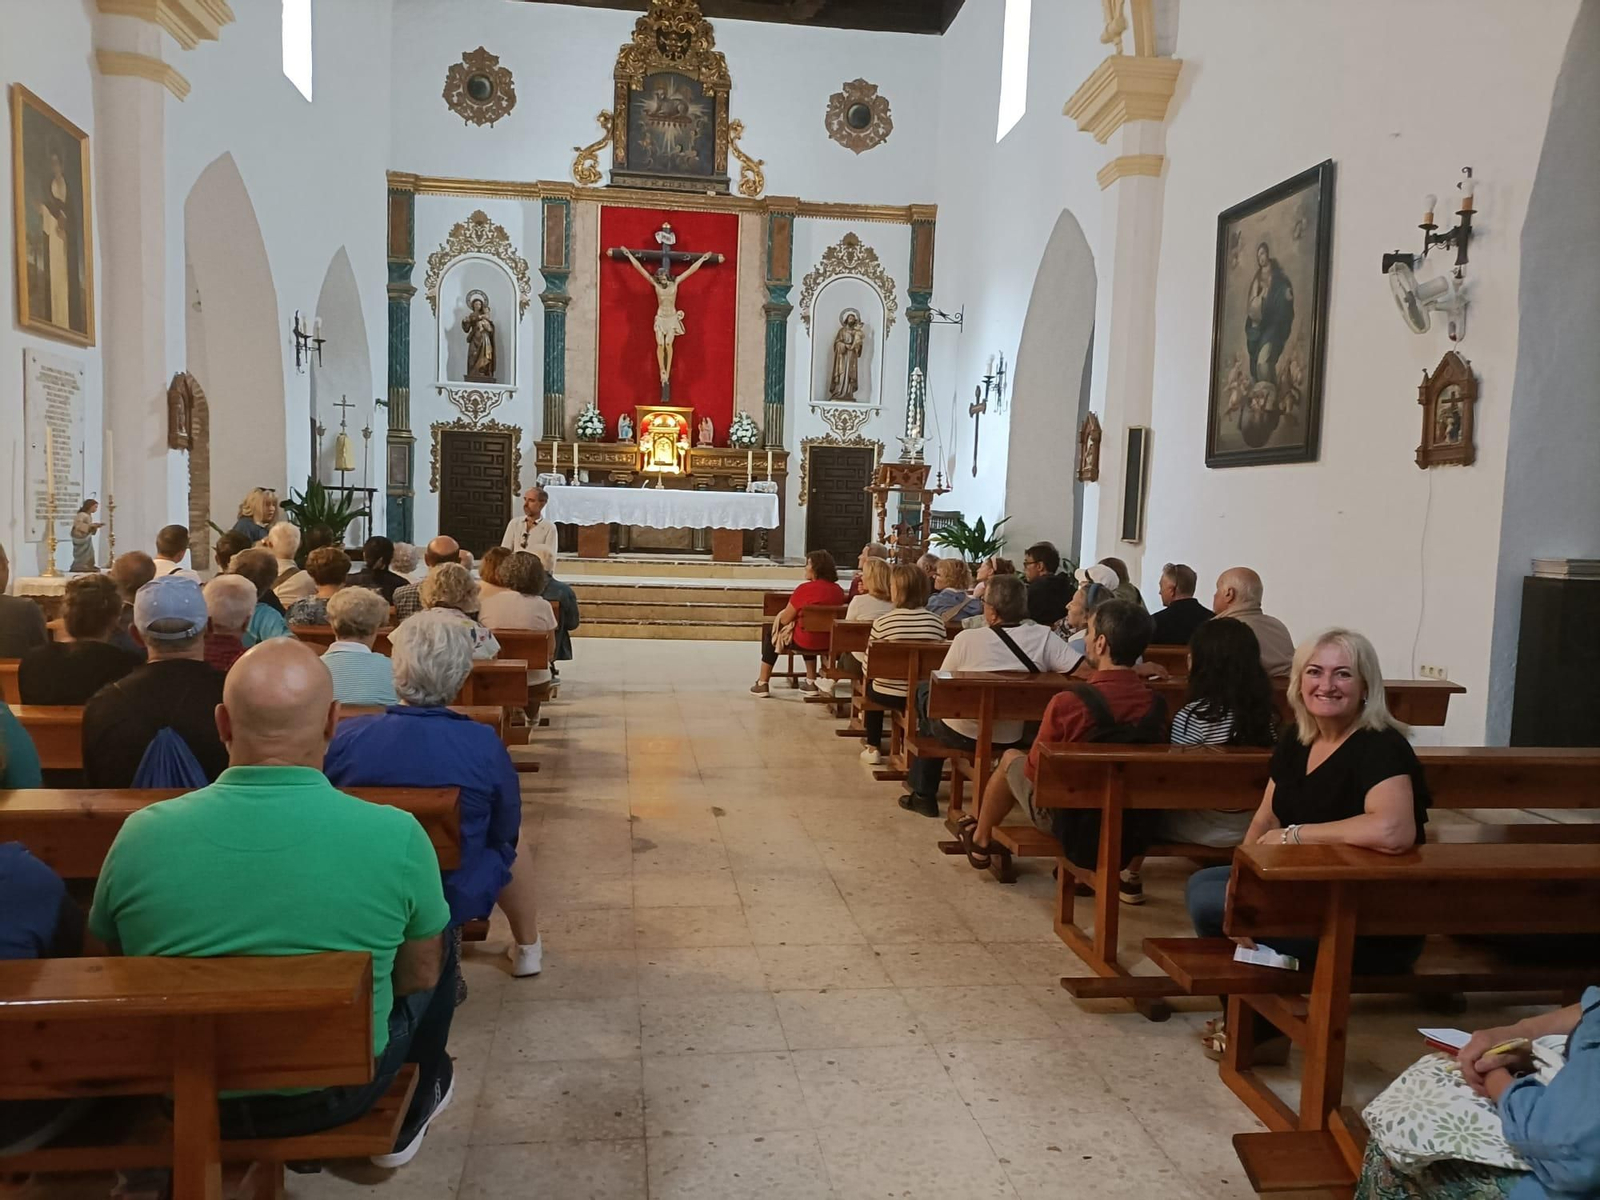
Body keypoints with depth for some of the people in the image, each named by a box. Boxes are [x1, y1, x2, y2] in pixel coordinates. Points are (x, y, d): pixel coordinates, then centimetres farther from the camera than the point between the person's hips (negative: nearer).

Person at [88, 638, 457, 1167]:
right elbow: (421, 975, -8)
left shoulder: (141, 834, -19)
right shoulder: (395, 835, -24)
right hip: (336, 1093, -2)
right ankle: (408, 1114, 41)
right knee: (442, 946, 21)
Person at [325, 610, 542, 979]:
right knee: (515, 843, 27)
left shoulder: (344, 737, -20)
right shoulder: (484, 745, -23)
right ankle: (527, 948, 46)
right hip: (457, 899, -2)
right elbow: (505, 832, -8)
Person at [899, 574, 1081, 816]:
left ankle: (923, 792, 35)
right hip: (1014, 738, 4)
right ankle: (923, 790, 38)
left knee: (924, 690, 27)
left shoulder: (966, 639, -19)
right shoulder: (1044, 637, -15)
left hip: (963, 735, -4)